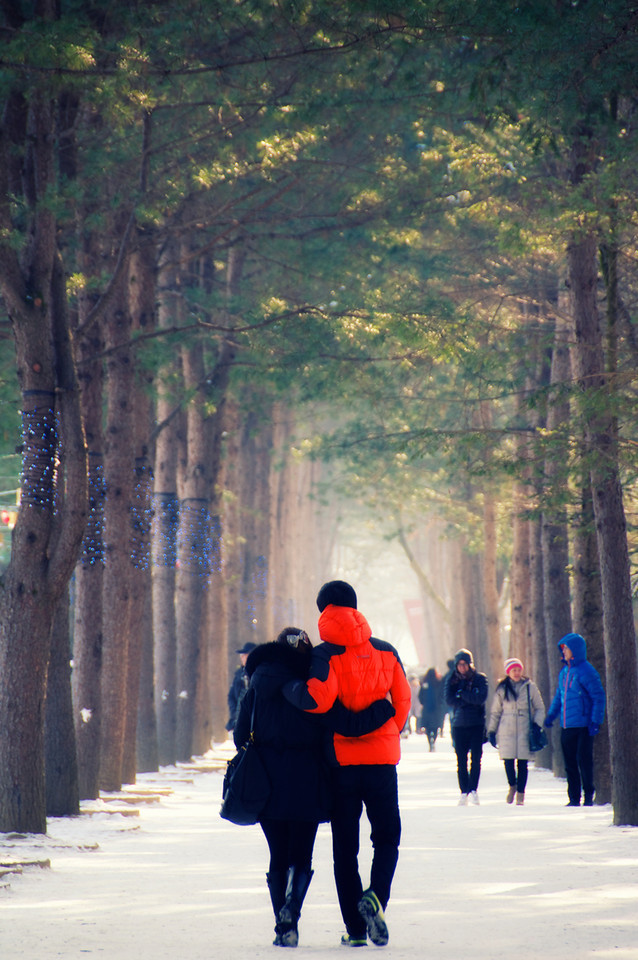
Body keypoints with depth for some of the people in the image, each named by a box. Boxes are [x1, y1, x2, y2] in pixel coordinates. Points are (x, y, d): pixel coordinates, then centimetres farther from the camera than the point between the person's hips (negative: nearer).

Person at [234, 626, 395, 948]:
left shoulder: (257, 687, 3)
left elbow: (241, 735, 6)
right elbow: (348, 724, -14)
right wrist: (386, 708, -3)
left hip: (267, 786, 2)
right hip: (306, 785, -2)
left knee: (278, 857, 13)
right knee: (301, 856, 8)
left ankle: (283, 926, 7)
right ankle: (292, 905, -19)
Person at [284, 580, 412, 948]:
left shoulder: (326, 654, -6)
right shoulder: (386, 651, 5)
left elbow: (318, 698, -22)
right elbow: (403, 700, 7)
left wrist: (289, 688, -4)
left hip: (341, 758, -1)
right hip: (382, 756, 1)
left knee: (345, 845, 7)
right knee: (387, 835, 11)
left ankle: (355, 929, 5)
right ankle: (376, 896, -17)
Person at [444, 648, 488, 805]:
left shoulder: (480, 679, 3)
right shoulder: (451, 680, 8)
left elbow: (481, 698, -12)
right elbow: (449, 700, -6)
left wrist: (461, 694, -9)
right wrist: (470, 700, -11)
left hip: (476, 724, -2)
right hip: (458, 725, 2)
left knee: (476, 759, -8)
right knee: (461, 761, 0)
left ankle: (473, 790, -5)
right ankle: (464, 792, 4)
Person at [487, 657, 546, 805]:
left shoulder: (530, 687, 4)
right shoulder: (502, 689, 7)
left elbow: (540, 708, 10)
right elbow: (495, 712, 14)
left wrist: (537, 724, -3)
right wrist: (491, 731, 10)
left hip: (524, 730, -1)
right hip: (506, 731, 1)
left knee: (522, 764, -1)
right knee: (508, 761, -7)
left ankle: (520, 793, 9)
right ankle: (512, 786, 19)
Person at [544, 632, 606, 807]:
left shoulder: (586, 671, -10)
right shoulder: (564, 672, 13)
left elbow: (599, 697, -11)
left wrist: (596, 721, -15)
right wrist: (551, 714, 15)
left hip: (583, 726, -7)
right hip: (566, 726, 7)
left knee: (584, 761, -5)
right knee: (570, 763, 7)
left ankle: (588, 795, 6)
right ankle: (574, 798, 12)